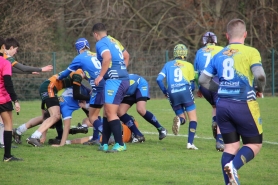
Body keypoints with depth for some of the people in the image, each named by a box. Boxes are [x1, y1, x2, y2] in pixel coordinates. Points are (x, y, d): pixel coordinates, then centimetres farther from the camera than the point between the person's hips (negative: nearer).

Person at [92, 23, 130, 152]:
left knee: (110, 113, -9)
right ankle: (104, 144, 15)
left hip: (115, 80, -9)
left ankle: (120, 144, -12)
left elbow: (107, 57, -24)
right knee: (107, 112, 13)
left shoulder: (101, 43, -5)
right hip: (124, 79, 9)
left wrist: (101, 75, -19)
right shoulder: (114, 41, 20)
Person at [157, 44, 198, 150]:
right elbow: (192, 85, 10)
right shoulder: (189, 65, 12)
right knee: (193, 118, 5)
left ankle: (179, 120, -22)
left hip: (172, 93, 3)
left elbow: (159, 79, 7)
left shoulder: (168, 64, 17)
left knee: (182, 118, 16)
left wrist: (165, 92, 21)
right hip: (185, 90, -3)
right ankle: (190, 143, -11)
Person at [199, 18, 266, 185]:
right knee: (255, 144, 5)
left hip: (222, 105, 5)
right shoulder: (250, 52, -5)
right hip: (244, 105, -5)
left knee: (230, 146, 11)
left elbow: (203, 80, 12)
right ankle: (234, 165, -21)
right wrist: (260, 89, 2)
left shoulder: (219, 55, 11)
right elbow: (259, 75, -18)